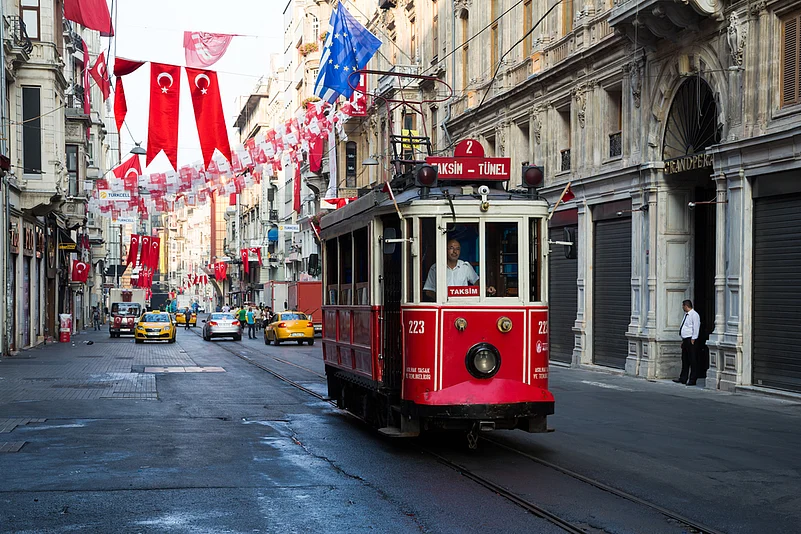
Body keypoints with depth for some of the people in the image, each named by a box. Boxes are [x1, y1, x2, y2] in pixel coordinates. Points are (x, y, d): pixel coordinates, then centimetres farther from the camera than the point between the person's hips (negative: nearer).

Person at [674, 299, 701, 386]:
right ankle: (683, 378, 19)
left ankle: (692, 380, 1)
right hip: (685, 340, 9)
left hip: (691, 340, -9)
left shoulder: (694, 315, -12)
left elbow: (696, 328, -15)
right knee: (684, 360, 13)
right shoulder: (686, 315, 16)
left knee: (693, 360, -3)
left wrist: (693, 340, -17)